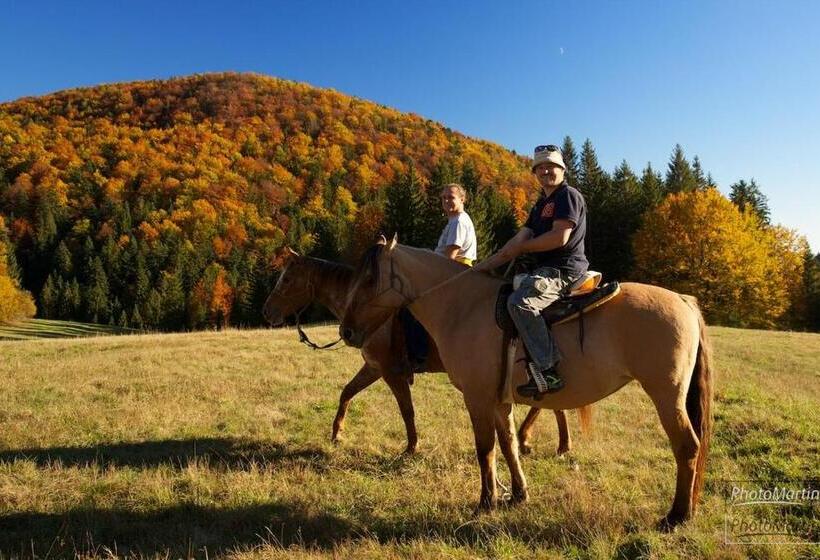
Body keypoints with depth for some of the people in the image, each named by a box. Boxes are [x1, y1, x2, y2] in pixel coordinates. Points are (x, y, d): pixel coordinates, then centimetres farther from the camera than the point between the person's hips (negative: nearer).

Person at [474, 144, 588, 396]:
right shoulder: (542, 203, 23)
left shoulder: (568, 195, -4)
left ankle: (548, 371, -32)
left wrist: (523, 247, -6)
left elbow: (559, 237, -18)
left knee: (520, 302, -32)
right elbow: (519, 240, 16)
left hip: (563, 269, -11)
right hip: (545, 269, 11)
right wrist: (486, 265, 7)